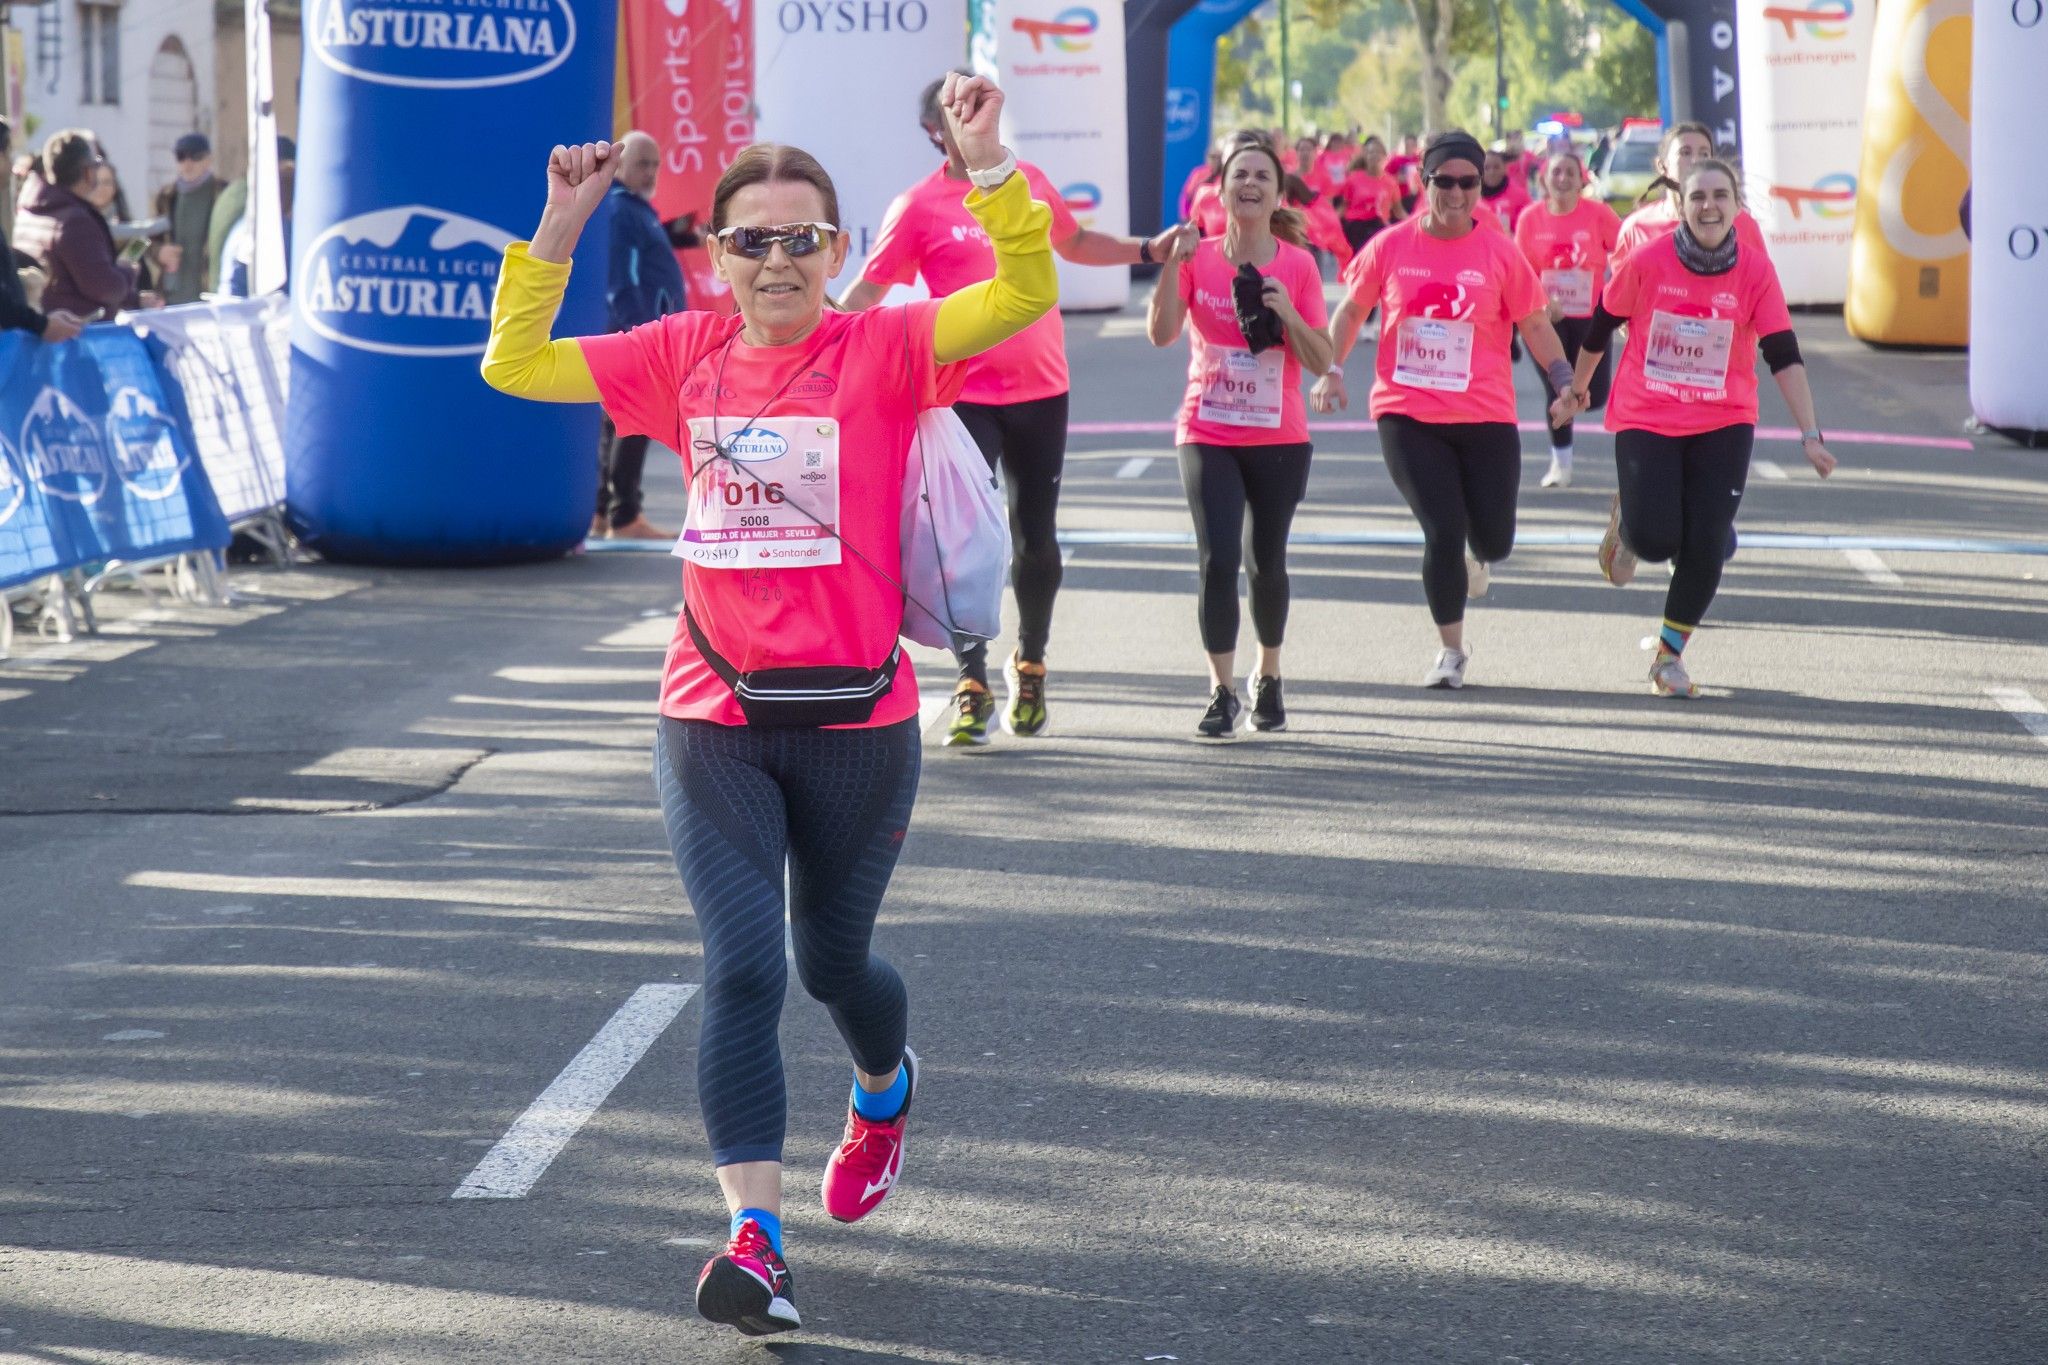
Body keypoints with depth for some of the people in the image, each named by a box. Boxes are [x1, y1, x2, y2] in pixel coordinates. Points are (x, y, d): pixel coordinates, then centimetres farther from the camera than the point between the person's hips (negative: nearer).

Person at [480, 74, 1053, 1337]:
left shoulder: (883, 352, -7)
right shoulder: (686, 358, 3)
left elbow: (1024, 293, -22)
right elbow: (517, 364, 6)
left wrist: (986, 164, -33)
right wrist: (558, 228, -4)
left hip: (856, 722, -1)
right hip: (714, 724, 1)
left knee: (833, 959, 17)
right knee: (743, 967, -12)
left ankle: (885, 1087, 53)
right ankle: (757, 1241, -14)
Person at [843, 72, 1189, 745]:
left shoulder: (1028, 182, 7)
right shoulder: (918, 208, -6)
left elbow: (1073, 242, 26)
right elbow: (866, 293, -7)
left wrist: (1150, 249, 21)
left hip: (1042, 391, 4)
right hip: (966, 396, -4)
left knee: (1036, 539, 9)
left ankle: (1030, 666, 29)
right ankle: (972, 686, -4)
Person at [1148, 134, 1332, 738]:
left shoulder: (1298, 264, -3)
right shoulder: (1198, 257, -2)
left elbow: (1320, 361, -4)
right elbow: (1161, 333, -15)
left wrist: (1286, 312, -20)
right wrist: (1171, 262, -23)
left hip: (1279, 439, 1)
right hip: (1208, 435, -1)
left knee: (1266, 563, 10)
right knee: (1217, 559, -13)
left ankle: (1268, 678, 31)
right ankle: (1222, 693, -5)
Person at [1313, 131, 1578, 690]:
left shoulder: (1500, 253, -1)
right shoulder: (1391, 246, 0)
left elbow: (1534, 324, 5)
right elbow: (1351, 310, 12)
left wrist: (1563, 377, -9)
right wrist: (1332, 371, 2)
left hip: (1485, 416, 1)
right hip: (1407, 415, -1)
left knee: (1494, 539, 4)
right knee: (1443, 532, -9)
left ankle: (1476, 557, 45)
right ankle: (1452, 650, 9)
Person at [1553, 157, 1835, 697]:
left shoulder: (1755, 271, -7)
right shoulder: (1647, 261, -10)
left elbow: (1784, 357, -9)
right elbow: (1600, 328, 6)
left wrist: (1809, 435, -15)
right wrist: (1575, 392, 17)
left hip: (1723, 426, 1)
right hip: (1645, 421, -1)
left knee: (1706, 547, -4)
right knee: (1655, 540, -13)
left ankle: (1670, 656, 16)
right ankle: (1625, 524, 26)